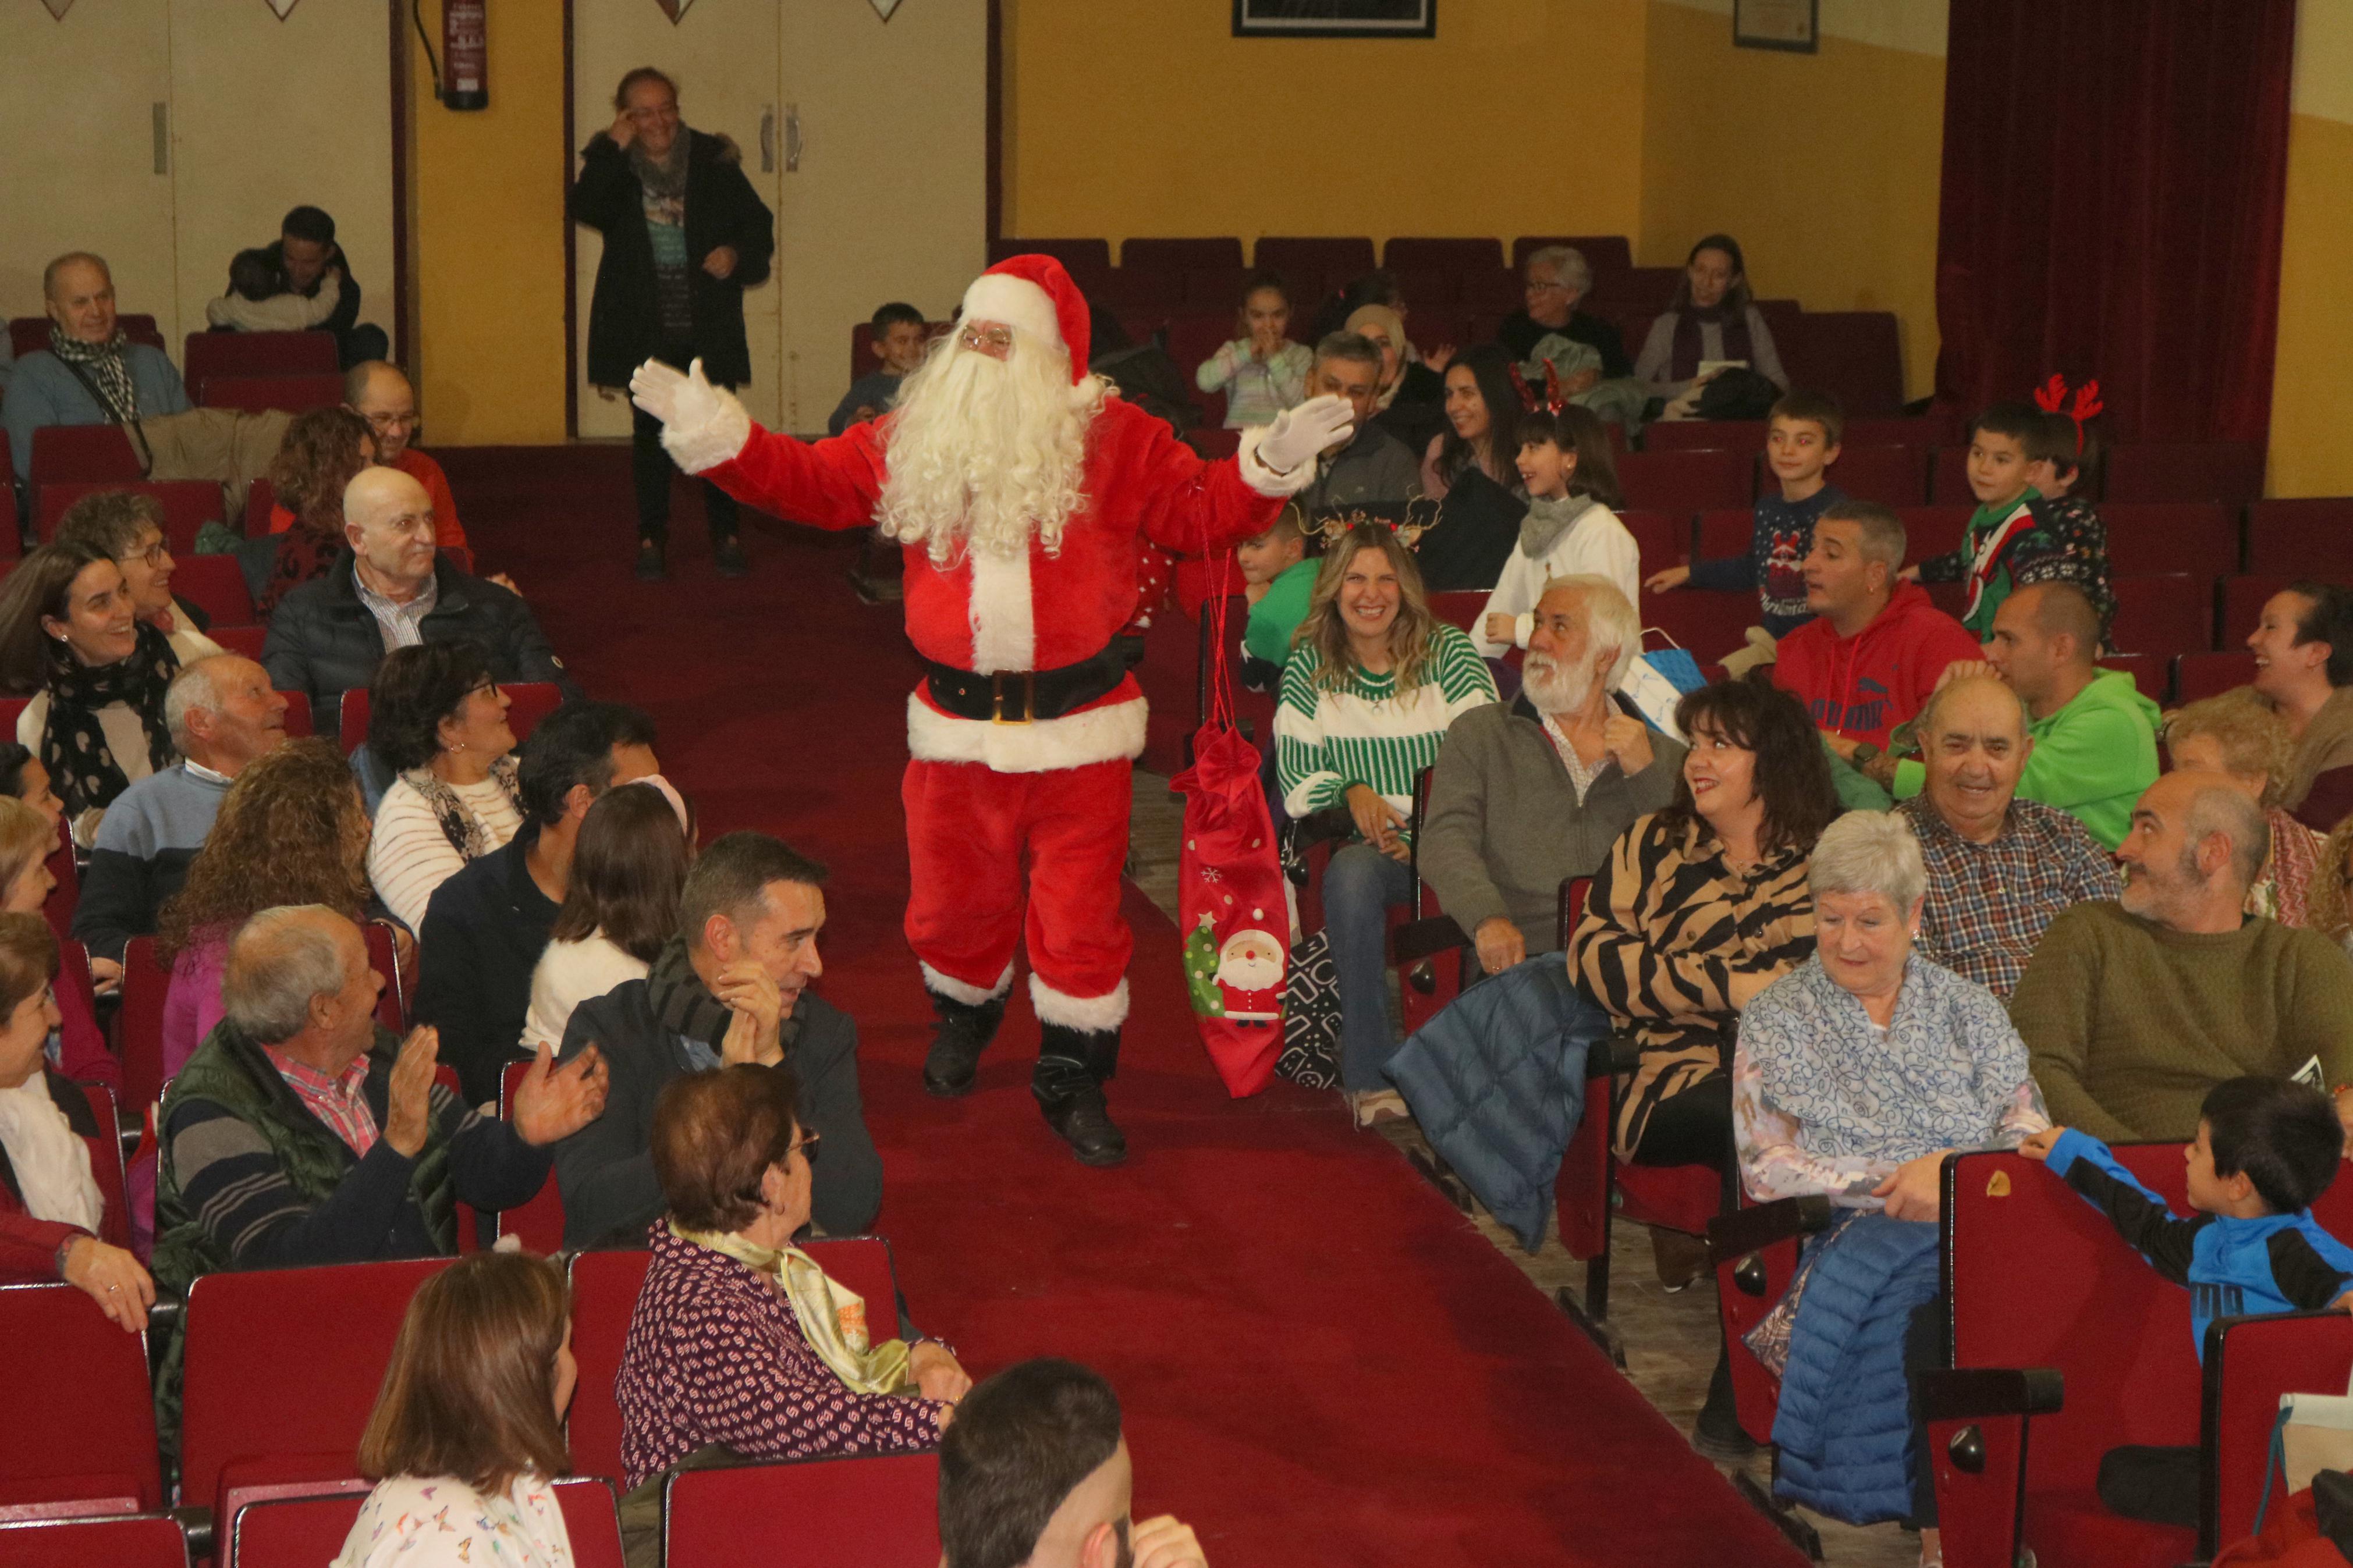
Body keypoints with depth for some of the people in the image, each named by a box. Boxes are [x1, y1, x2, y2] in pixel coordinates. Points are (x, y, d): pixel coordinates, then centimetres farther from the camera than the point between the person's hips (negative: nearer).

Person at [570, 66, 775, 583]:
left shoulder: (713, 163, 0)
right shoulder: (612, 168, 0)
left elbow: (758, 223, 7)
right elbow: (584, 209, -19)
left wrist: (737, 253, -12)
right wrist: (615, 150, -21)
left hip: (709, 327, 0)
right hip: (646, 328, 0)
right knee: (651, 432, 5)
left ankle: (725, 536, 17)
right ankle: (651, 540, 14)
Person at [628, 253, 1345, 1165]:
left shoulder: (1114, 442, -2)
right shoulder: (913, 442, 5)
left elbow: (1200, 514, -3)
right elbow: (809, 482, 7)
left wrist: (1270, 465, -20)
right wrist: (712, 429, -3)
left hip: (1078, 726, -3)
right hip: (957, 726, 3)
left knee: (1079, 911, -1)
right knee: (953, 898, 15)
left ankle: (1075, 1081, 16)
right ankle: (965, 1014, 47)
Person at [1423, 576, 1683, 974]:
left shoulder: (1664, 755, 20)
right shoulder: (1478, 734, 16)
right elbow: (1446, 840, 1)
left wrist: (1645, 773, -1)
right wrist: (1488, 918, -19)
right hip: (1521, 962, -2)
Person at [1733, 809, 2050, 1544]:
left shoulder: (1967, 1008, 19)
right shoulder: (1776, 1020, 12)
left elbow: (2029, 1133, 9)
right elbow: (1766, 1169, 1)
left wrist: (1955, 1170, -12)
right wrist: (1901, 1182, -9)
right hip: (1847, 1237, -2)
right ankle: (1943, 1518, -26)